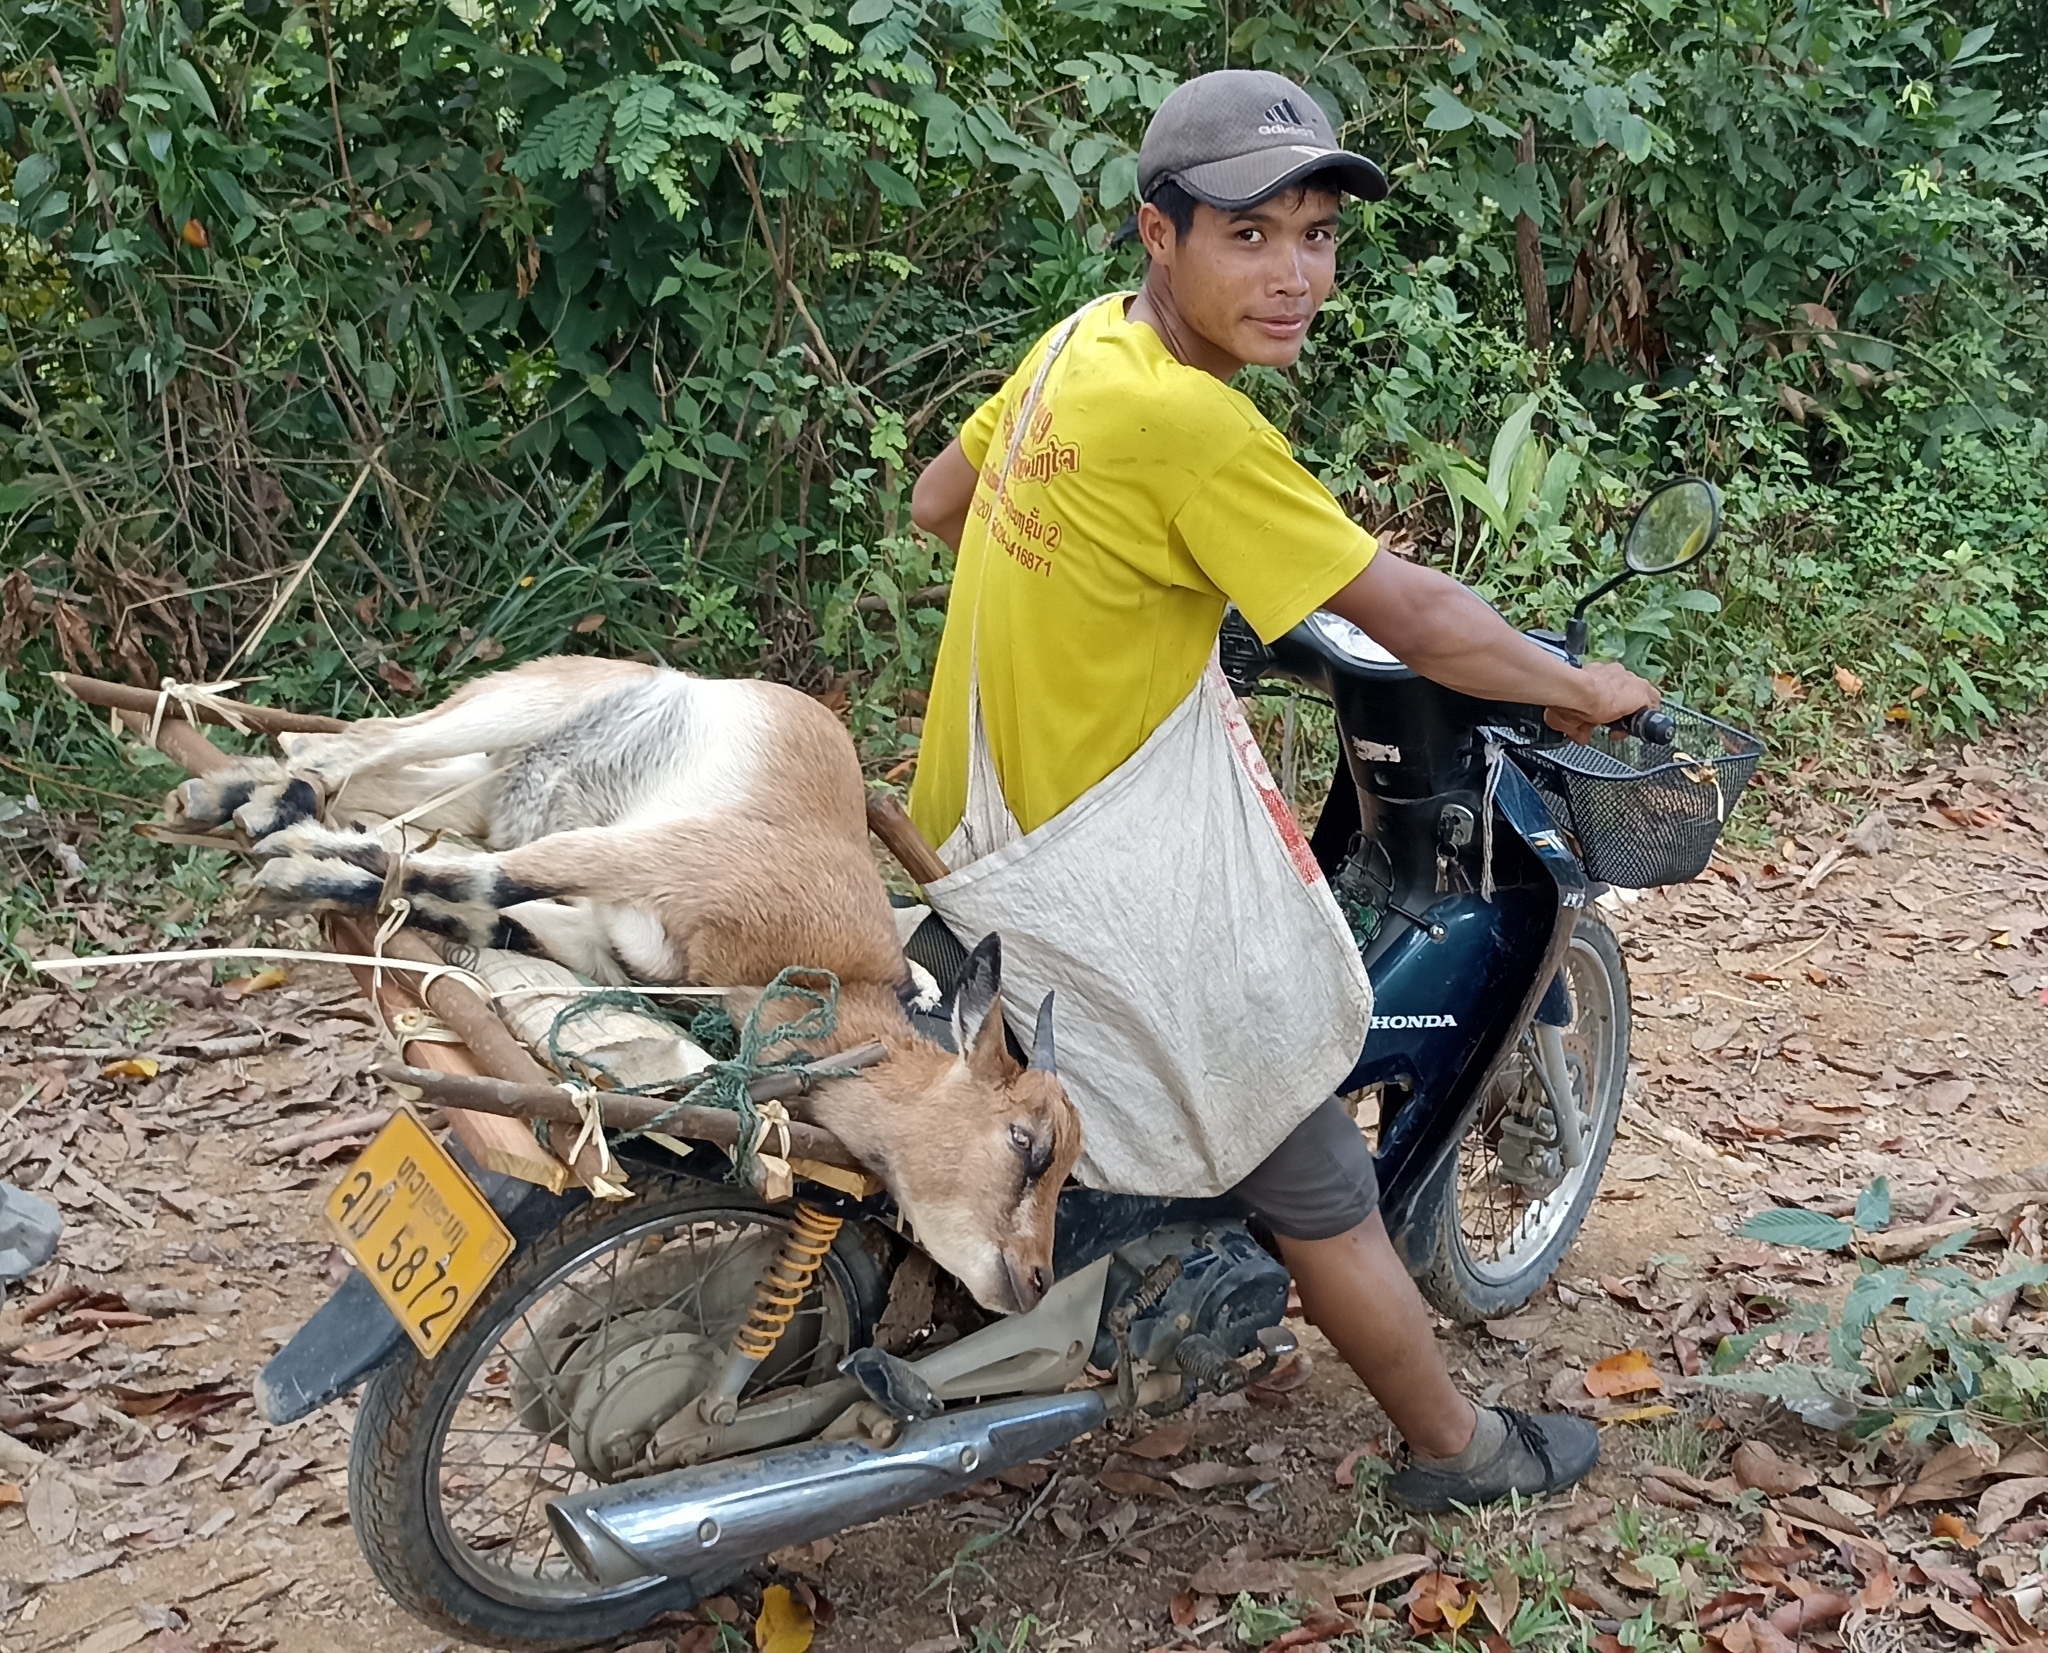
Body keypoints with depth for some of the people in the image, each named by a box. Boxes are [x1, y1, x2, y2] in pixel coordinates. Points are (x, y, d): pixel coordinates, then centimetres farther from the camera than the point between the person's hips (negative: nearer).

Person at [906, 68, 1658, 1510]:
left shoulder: (1084, 339, -2)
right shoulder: (1193, 426, -28)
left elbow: (934, 501, 14)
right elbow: (1413, 617, -21)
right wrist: (1584, 691, -5)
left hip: (979, 824, 9)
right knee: (1319, 1185, 9)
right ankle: (1459, 1449, 28)